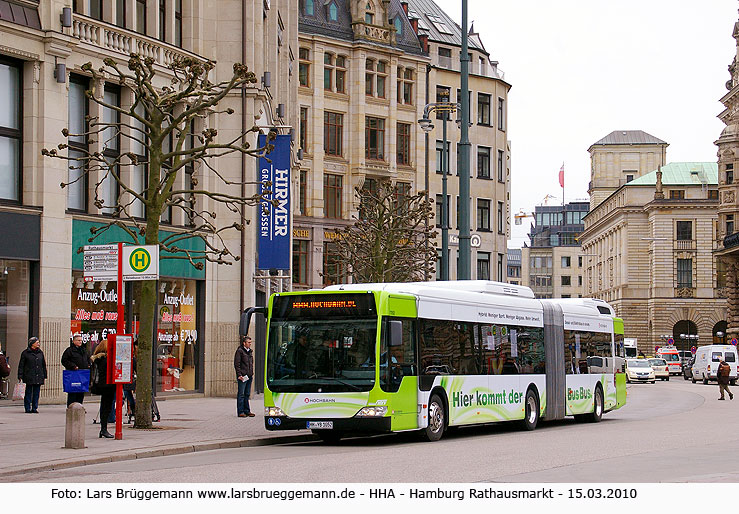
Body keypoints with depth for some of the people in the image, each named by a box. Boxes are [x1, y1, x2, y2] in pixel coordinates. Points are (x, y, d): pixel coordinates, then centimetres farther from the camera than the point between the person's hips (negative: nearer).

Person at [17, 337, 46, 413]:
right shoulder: (25, 353, 0)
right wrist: (20, 376, -7)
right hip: (29, 377, -4)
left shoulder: (40, 353, 13)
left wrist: (44, 376, 14)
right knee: (28, 393, -2)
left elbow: (44, 365, 18)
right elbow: (21, 365, 0)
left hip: (38, 377, 4)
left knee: (36, 393, 4)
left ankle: (34, 408, 10)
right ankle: (28, 409, 2)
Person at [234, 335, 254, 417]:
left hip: (249, 376, 8)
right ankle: (240, 412, -3)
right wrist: (239, 374, -16)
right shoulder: (240, 351, -8)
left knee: (247, 394, 11)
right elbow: (236, 364, -11)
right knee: (241, 394, -5)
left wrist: (252, 373, 16)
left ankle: (247, 411, 16)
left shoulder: (250, 351, 16)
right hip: (242, 376, -8)